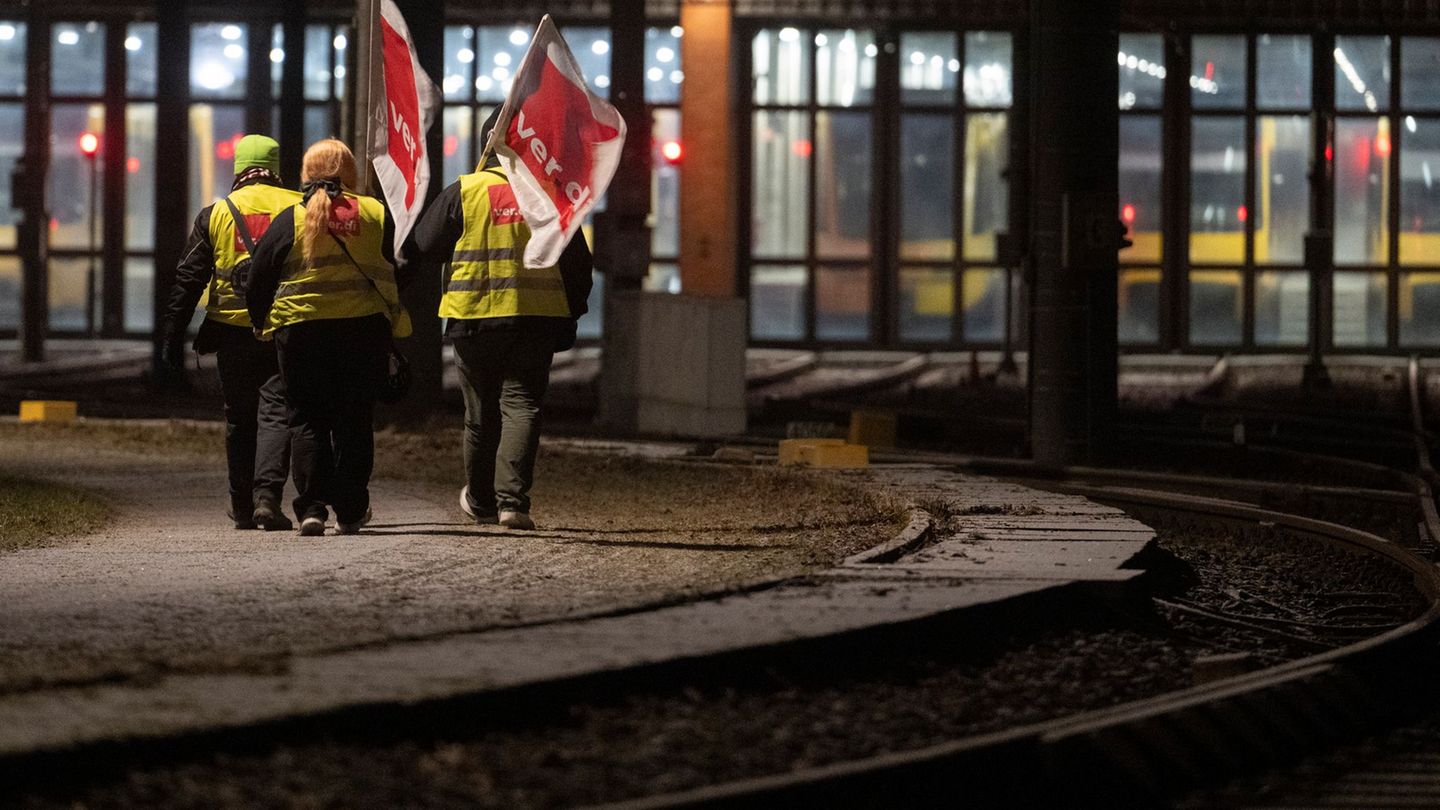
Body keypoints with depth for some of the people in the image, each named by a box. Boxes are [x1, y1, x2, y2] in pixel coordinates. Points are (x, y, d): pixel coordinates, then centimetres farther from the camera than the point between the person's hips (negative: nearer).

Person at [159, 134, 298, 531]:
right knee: (275, 413, -1)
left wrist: (172, 340, 6)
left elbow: (188, 280, 4)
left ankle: (242, 506, 17)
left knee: (239, 420, 12)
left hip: (233, 331, 1)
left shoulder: (215, 214, 5)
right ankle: (267, 495, -18)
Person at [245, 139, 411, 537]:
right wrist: (395, 322, 18)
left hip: (301, 329, -1)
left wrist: (262, 323, 14)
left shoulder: (290, 219, -2)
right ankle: (350, 511, 11)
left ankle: (312, 507, -7)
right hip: (365, 329, 1)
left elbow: (259, 277, 0)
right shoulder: (376, 214, 2)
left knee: (308, 419, 5)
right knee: (354, 420, 10)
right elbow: (397, 274, 7)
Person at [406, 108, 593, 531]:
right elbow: (577, 262, 7)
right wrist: (570, 318, 17)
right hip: (537, 318, 0)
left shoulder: (463, 192, -3)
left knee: (481, 412, 12)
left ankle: (481, 501, 25)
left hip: (475, 317, 0)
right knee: (521, 405, -1)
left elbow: (422, 249, 2)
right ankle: (512, 500, -16)